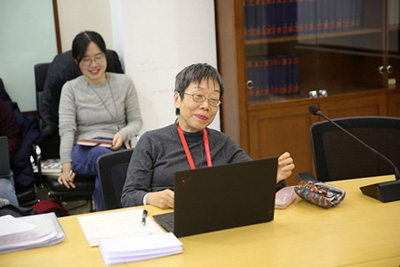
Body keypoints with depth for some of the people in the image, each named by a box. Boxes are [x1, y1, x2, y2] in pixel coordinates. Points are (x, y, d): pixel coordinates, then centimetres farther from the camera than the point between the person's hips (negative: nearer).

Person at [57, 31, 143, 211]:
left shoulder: (124, 83, 13)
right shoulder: (70, 89, 10)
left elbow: (136, 121, 14)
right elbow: (67, 129, -1)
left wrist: (123, 134, -11)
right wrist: (66, 166, -15)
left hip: (116, 148, 0)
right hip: (82, 152, 0)